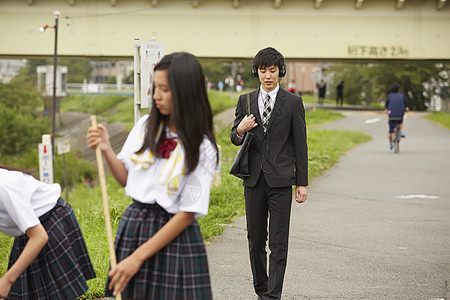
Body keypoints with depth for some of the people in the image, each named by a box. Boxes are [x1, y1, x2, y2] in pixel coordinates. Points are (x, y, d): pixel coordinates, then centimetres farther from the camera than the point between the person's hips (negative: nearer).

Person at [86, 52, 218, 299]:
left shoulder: (202, 148, -11)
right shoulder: (145, 126, 3)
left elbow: (187, 213, -13)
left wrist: (138, 258, -16)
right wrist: (106, 150, -6)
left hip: (174, 236, -4)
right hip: (134, 224, 4)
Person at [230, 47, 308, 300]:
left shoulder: (293, 102, 1)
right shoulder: (246, 101, 9)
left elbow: (300, 144, 1)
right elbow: (235, 139, 15)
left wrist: (302, 183, -2)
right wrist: (240, 130, -10)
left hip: (280, 181, -3)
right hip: (253, 180, 3)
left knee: (278, 243, -6)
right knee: (256, 241, 9)